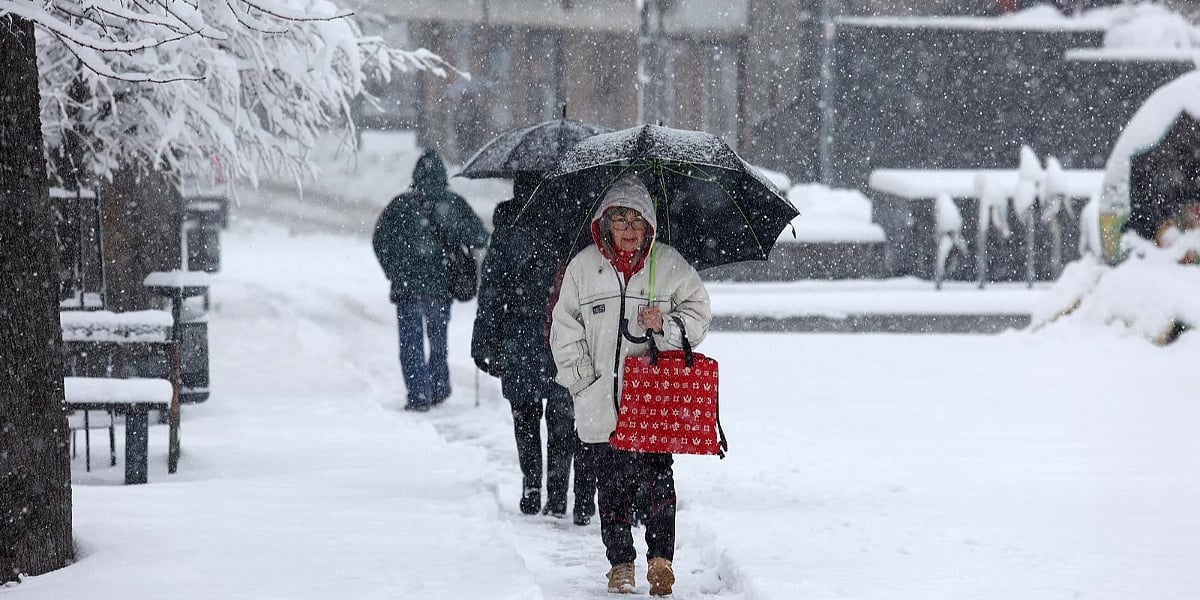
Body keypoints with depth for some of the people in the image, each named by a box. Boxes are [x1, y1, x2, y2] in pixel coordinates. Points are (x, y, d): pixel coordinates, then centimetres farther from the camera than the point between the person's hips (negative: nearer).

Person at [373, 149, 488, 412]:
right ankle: (439, 389, 26)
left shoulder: (400, 204, -4)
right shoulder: (454, 203, -1)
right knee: (438, 338, 19)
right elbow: (480, 237, 1)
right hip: (441, 284, 2)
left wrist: (393, 271, 6)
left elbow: (380, 239, -6)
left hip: (407, 284, -2)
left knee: (411, 342, 4)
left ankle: (418, 395, -4)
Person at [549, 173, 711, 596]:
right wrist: (582, 377, 0)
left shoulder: (669, 265, 5)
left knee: (656, 478, -8)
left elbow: (698, 313, 10)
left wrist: (665, 326, -10)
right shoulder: (583, 267, 6)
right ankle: (620, 562, 15)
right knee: (611, 482, 4)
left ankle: (661, 559, 0)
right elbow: (565, 328, 10)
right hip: (601, 399, 1)